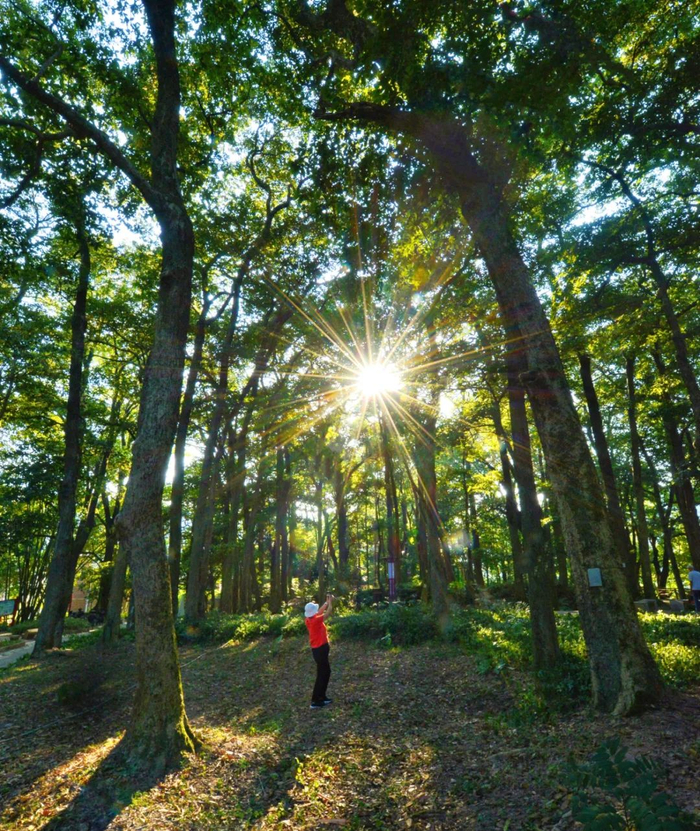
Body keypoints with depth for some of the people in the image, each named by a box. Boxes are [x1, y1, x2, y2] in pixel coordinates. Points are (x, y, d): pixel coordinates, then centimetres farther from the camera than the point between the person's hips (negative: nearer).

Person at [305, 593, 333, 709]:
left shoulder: (309, 620, 0)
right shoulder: (316, 620, -24)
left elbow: (320, 612, 16)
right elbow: (328, 613, -14)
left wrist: (327, 602, 14)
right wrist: (330, 602, 0)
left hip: (317, 649, 9)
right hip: (320, 649, -9)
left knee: (326, 672, 19)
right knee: (322, 675, 0)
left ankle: (321, 697, 27)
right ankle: (315, 701, 4)